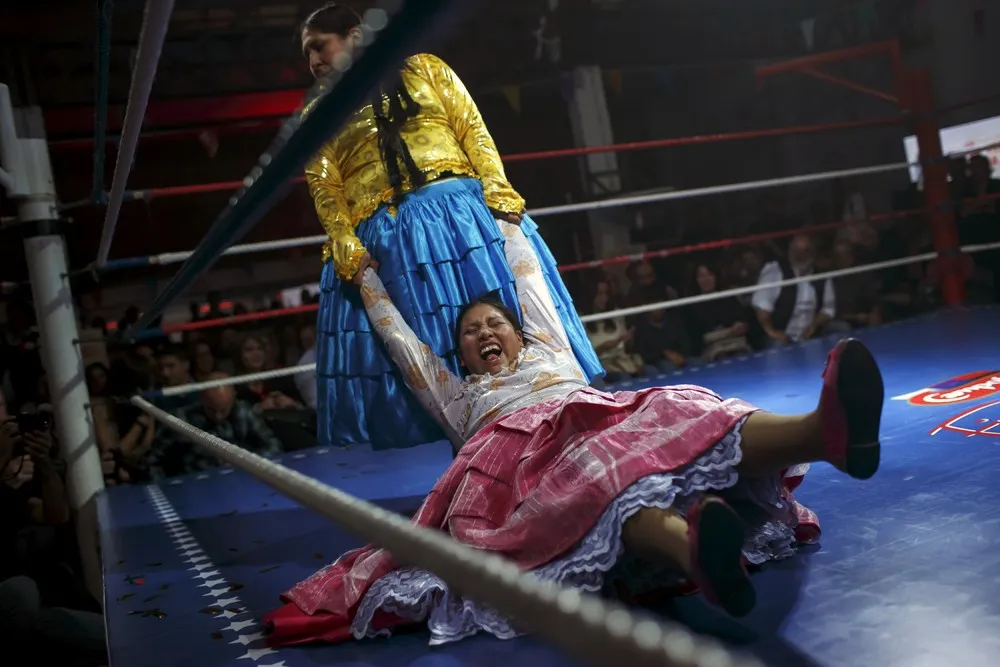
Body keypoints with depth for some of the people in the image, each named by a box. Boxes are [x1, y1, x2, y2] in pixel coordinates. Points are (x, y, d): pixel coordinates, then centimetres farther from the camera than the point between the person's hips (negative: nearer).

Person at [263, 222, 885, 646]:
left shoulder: (552, 353, 41)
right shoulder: (457, 394, 39)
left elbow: (530, 281, 50)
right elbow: (399, 335, 46)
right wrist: (365, 272, 57)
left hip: (597, 419, 3)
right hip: (518, 451, -2)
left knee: (678, 415, -32)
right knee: (602, 470, -40)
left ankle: (827, 431, -62)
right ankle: (691, 546, -74)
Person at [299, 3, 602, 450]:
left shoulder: (424, 69, 16)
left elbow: (473, 132, 6)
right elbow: (324, 189, 7)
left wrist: (499, 193, -10)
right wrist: (346, 248, -11)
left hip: (461, 211, -1)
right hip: (382, 241, 1)